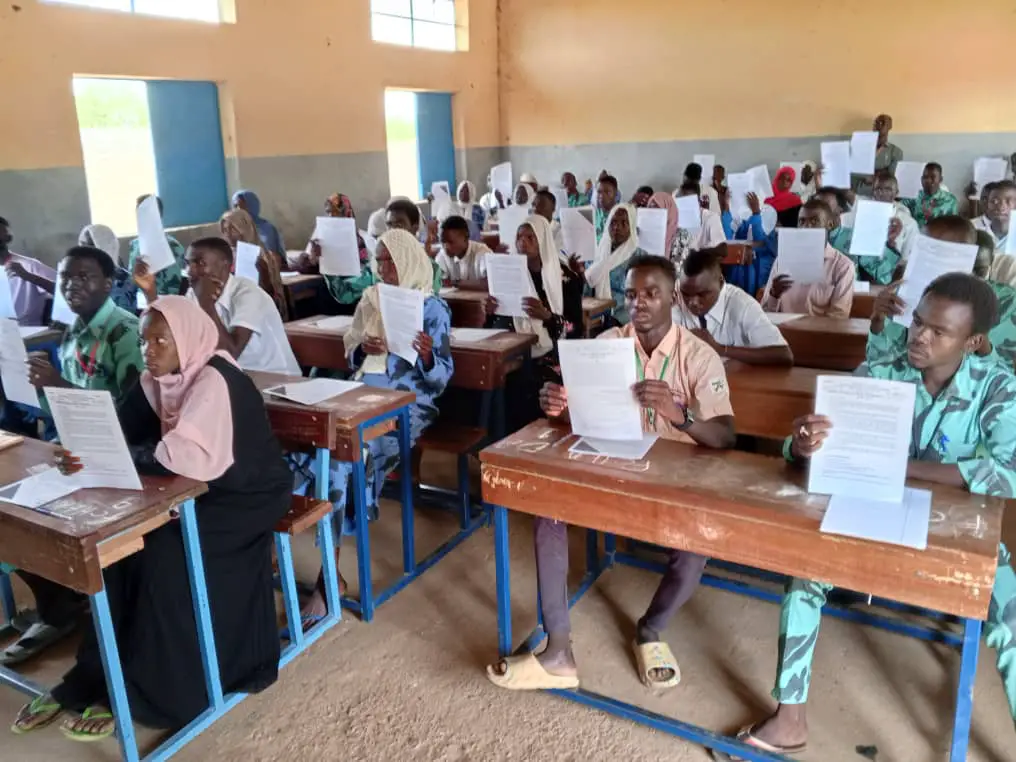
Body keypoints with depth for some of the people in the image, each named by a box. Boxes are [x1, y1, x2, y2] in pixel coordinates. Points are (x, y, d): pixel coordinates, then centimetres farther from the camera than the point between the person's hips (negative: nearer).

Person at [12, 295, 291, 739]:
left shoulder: (215, 381, -25)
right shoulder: (159, 378, 2)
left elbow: (188, 457, -36)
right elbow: (122, 432, -3)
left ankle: (146, 692, -5)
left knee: (162, 555, -22)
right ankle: (96, 676, 5)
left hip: (244, 498, -8)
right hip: (197, 491, 8)